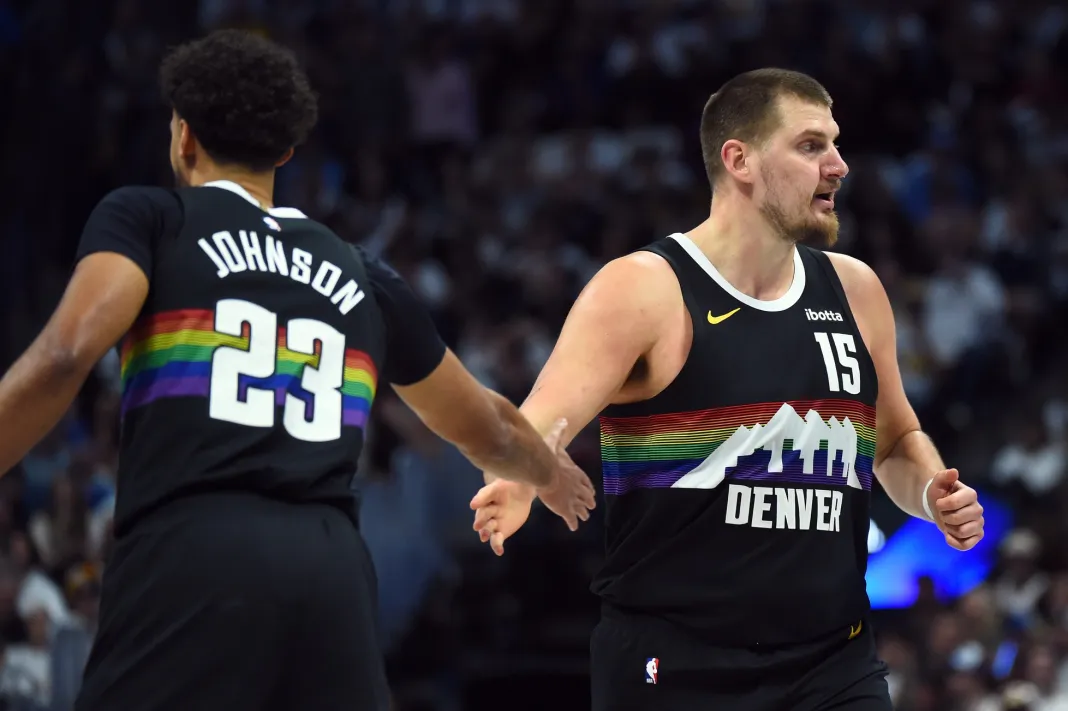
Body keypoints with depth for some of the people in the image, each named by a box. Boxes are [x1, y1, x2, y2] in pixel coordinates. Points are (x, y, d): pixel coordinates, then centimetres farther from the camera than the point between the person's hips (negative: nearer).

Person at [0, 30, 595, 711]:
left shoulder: (145, 219, 12)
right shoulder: (363, 277, 26)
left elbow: (66, 355, -8)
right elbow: (486, 428, 40)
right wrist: (555, 474, 62)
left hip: (191, 560, -4)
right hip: (333, 573, 4)